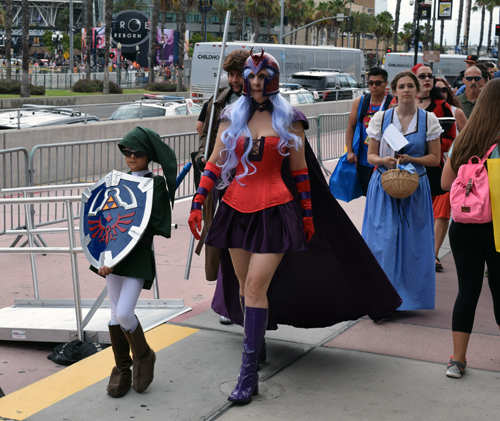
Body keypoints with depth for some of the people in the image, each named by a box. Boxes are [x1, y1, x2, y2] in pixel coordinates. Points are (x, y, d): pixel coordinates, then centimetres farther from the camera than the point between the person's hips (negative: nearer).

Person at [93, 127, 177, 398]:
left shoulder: (156, 184, -4)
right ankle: (122, 369, 22)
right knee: (115, 315, 7)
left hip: (138, 256, -5)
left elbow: (150, 226, -11)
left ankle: (144, 356, 14)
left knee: (123, 313, -13)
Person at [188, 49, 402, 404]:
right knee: (244, 286, 11)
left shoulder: (289, 120, 2)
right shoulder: (232, 118, 8)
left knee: (256, 285, -13)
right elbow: (214, 164, 9)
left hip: (274, 211, -4)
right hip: (237, 209, 4)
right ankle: (256, 344, 34)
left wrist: (307, 213, 7)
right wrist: (198, 204, 1)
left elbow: (299, 171, 6)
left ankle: (249, 374, -10)